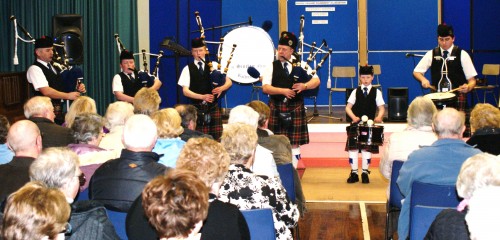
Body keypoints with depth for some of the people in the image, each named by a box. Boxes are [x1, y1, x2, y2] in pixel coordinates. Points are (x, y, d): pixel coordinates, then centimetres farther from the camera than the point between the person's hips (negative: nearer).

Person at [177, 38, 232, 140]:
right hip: (197, 108, -2)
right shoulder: (188, 69, 5)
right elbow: (185, 91, -3)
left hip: (213, 107, 2)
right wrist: (202, 97, -17)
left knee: (216, 137, -1)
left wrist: (221, 88, -15)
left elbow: (229, 82, 8)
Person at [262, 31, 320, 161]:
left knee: (295, 143, 4)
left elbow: (316, 81, 0)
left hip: (295, 108, 0)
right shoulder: (272, 67, 3)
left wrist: (305, 86, -20)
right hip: (276, 108, 0)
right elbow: (265, 88, -7)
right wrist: (283, 91, -20)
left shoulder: (301, 65, 5)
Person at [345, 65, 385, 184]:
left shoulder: (376, 92, 5)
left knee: (367, 148, 3)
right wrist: (353, 117, -17)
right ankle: (354, 172, 7)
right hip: (356, 123, 0)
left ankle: (365, 172, 13)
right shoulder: (356, 91, 6)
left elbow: (381, 107, 3)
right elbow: (348, 107, 2)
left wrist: (379, 116, -18)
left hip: (370, 123, 0)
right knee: (353, 147, -3)